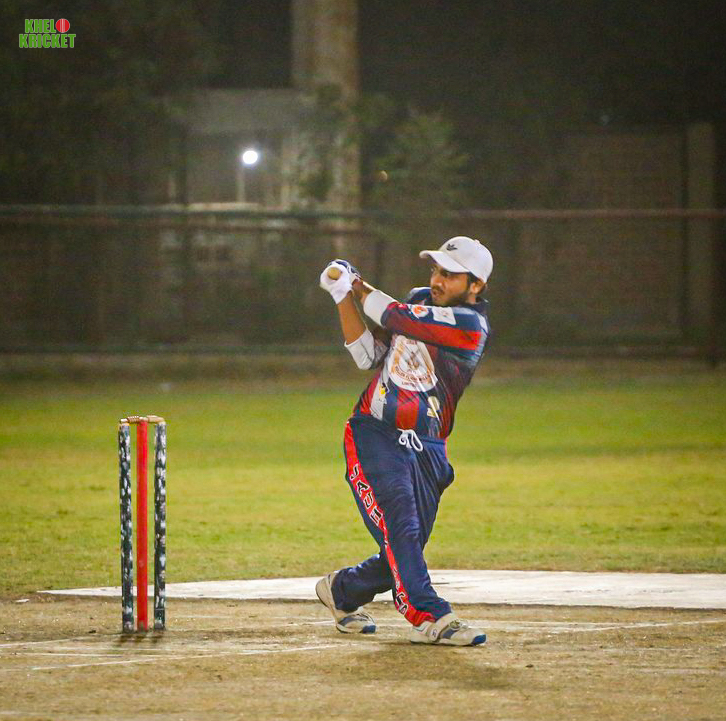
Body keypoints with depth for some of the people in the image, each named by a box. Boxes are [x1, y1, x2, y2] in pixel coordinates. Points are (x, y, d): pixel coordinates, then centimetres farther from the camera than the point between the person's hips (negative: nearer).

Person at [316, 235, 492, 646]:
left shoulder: (470, 325, -10)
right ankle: (430, 617, -30)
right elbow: (369, 355, 12)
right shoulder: (421, 301, 11)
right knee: (400, 527, -20)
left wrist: (358, 286, 5)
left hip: (425, 451, -2)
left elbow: (395, 317, -12)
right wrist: (344, 296, 5)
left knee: (405, 550, 4)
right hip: (374, 438, 2)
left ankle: (341, 590, 30)